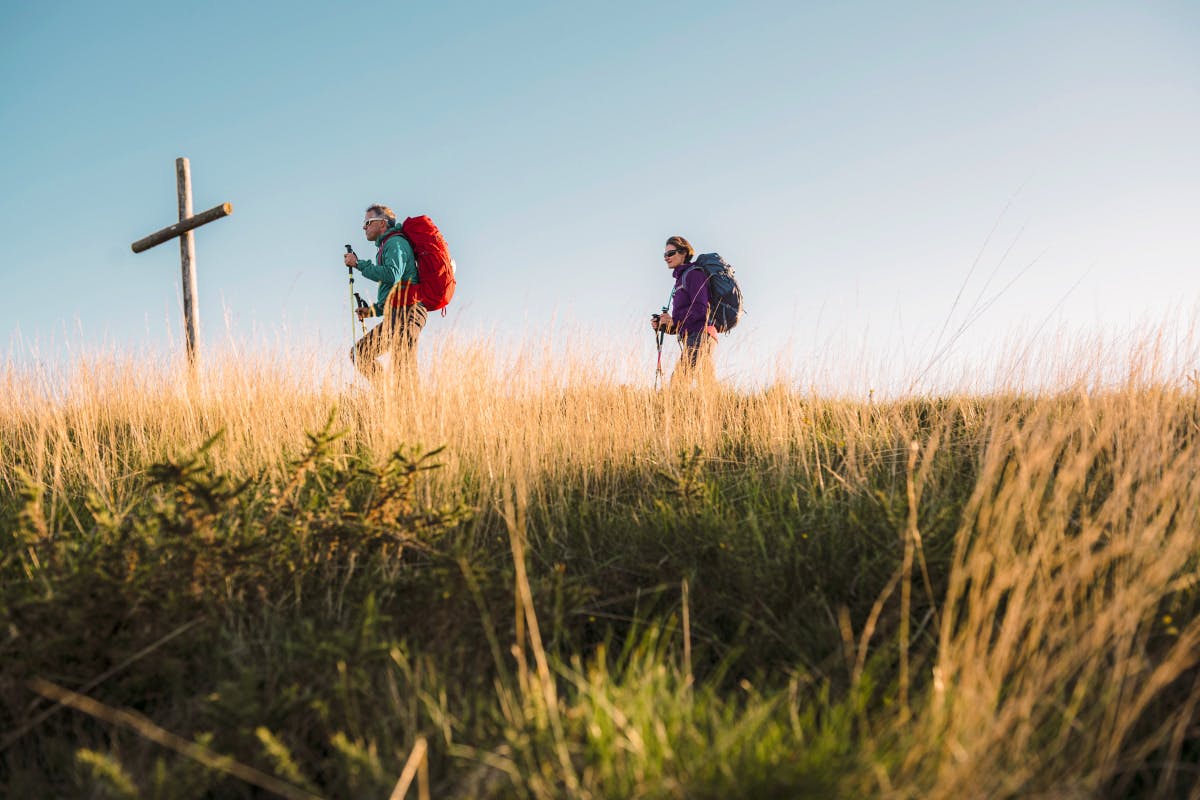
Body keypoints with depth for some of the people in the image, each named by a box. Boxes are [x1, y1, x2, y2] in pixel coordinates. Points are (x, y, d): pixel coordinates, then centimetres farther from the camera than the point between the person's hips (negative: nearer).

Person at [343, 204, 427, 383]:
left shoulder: (396, 243, -4)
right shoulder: (387, 246, 27)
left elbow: (392, 275, -24)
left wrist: (359, 264, -14)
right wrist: (373, 310, 17)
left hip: (406, 314, -10)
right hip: (397, 316, 10)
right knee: (359, 353, 5)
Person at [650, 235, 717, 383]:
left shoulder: (693, 274, -3)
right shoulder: (680, 278, 25)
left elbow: (701, 309, -15)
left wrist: (673, 320, -13)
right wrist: (662, 325, 6)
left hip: (700, 336, -9)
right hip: (691, 339, 9)